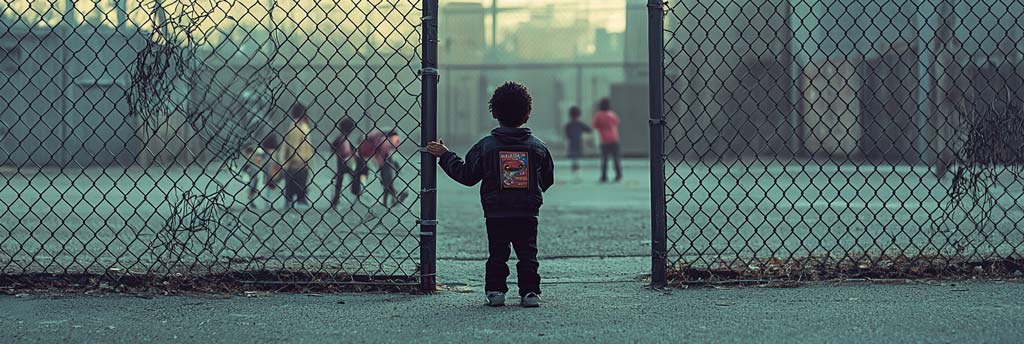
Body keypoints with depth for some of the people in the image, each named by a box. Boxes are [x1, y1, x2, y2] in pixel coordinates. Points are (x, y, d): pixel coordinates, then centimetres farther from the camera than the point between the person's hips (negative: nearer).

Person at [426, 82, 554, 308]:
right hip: (528, 214, 1)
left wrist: (445, 155, 10)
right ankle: (530, 292, 3)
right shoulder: (537, 147, 1)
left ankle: (495, 291, 5)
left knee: (497, 255, 9)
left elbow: (467, 175, -1)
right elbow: (548, 179, 11)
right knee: (528, 255, 8)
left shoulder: (486, 145, -5)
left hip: (496, 215, -1)